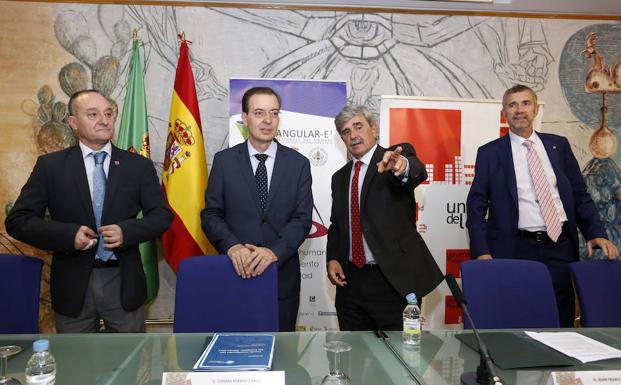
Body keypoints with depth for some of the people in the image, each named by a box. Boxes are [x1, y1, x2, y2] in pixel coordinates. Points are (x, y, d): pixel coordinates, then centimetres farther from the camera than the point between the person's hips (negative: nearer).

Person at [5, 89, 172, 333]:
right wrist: (68, 235, -17)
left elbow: (162, 215, 2)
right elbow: (17, 220, -1)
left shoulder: (139, 166, 2)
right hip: (72, 285, 0)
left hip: (124, 283, 0)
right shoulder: (50, 166, 0)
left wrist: (127, 231, -16)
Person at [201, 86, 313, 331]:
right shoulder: (224, 160, 2)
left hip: (282, 276, 0)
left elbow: (303, 218, -5)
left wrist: (274, 251, -20)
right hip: (236, 272, 0)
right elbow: (211, 214, -1)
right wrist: (232, 246, -19)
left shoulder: (298, 163, 1)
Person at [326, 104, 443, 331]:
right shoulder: (340, 177, 13)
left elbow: (417, 172, -25)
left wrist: (402, 166, -48)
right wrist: (332, 259, 2)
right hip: (350, 280, 5)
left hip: (394, 279, -5)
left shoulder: (399, 154, -2)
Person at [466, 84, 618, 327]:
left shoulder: (559, 145, 11)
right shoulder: (490, 153, 2)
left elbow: (580, 196, 14)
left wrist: (596, 233, 1)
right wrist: (482, 252, -10)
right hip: (515, 251, -3)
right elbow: (476, 206, -1)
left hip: (560, 247, 3)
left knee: (561, 326, 9)